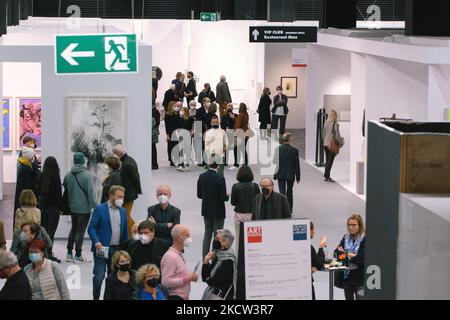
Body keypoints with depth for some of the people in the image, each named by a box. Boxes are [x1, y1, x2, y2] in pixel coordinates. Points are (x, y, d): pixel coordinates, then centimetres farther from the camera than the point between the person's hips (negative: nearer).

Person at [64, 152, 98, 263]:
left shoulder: (68, 175, 0)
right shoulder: (87, 175, -16)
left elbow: (65, 189, 7)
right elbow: (91, 191, -17)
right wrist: (95, 206, -13)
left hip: (72, 207, 5)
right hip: (84, 208, -5)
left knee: (74, 229, 19)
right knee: (80, 230, 2)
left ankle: (69, 253, 20)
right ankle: (78, 255, 6)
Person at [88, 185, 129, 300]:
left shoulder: (123, 211, 11)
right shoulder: (99, 209, -5)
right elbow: (91, 227, -8)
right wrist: (96, 242, -22)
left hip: (117, 250, 5)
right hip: (102, 249, -5)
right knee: (99, 276, -6)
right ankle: (96, 297, 6)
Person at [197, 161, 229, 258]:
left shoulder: (202, 177, -4)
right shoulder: (220, 178, -20)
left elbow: (199, 195, 1)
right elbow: (223, 197, -19)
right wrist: (227, 196, 2)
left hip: (206, 210, 5)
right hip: (218, 210, -5)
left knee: (207, 233, 17)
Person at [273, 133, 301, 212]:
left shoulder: (278, 149, -10)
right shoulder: (295, 150, -8)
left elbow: (275, 161, -6)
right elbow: (297, 165, -3)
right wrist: (298, 177, 4)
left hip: (281, 174, -1)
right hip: (291, 175, 1)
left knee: (282, 192, 0)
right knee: (289, 192, 14)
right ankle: (289, 210, 19)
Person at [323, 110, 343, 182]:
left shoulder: (326, 123, 4)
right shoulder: (335, 124, -13)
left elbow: (324, 133, 10)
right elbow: (337, 135, -14)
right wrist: (340, 141, 2)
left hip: (326, 144, 6)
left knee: (328, 160, 14)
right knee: (330, 161, -2)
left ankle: (327, 176, 17)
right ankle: (327, 176, -5)